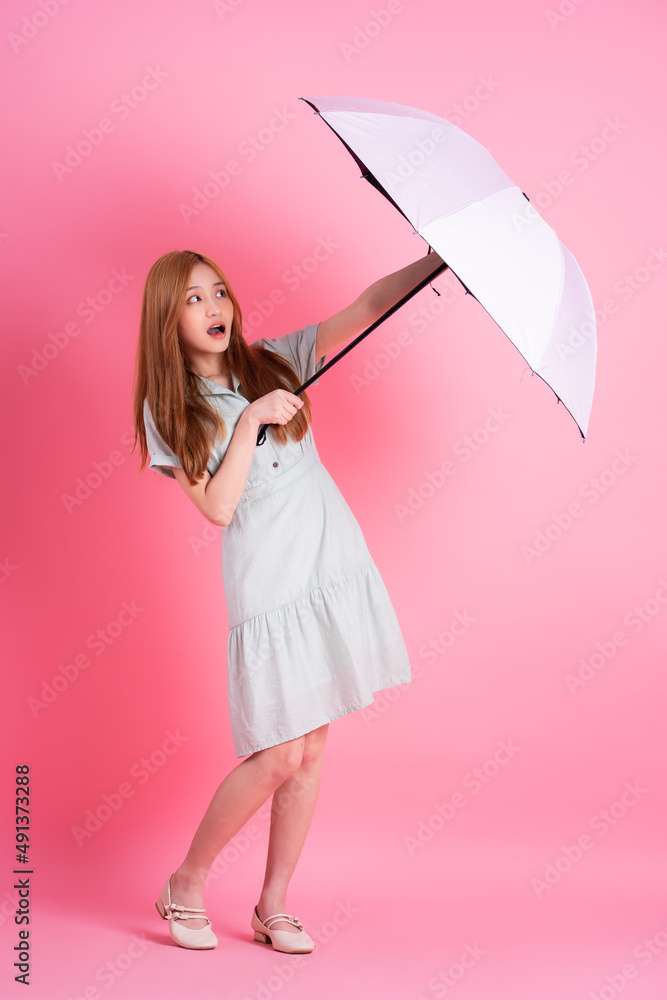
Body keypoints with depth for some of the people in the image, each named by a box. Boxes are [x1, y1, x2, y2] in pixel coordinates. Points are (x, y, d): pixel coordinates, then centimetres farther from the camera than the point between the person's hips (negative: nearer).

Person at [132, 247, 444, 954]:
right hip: (269, 590, -4)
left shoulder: (273, 363, 8)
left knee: (311, 749, 8)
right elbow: (218, 507, -11)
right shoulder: (167, 410, -1)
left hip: (337, 570, 4)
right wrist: (250, 421, -14)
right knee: (278, 757, -6)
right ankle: (185, 884, 18)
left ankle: (273, 906, 24)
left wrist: (441, 256, -12)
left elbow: (367, 307, -1)